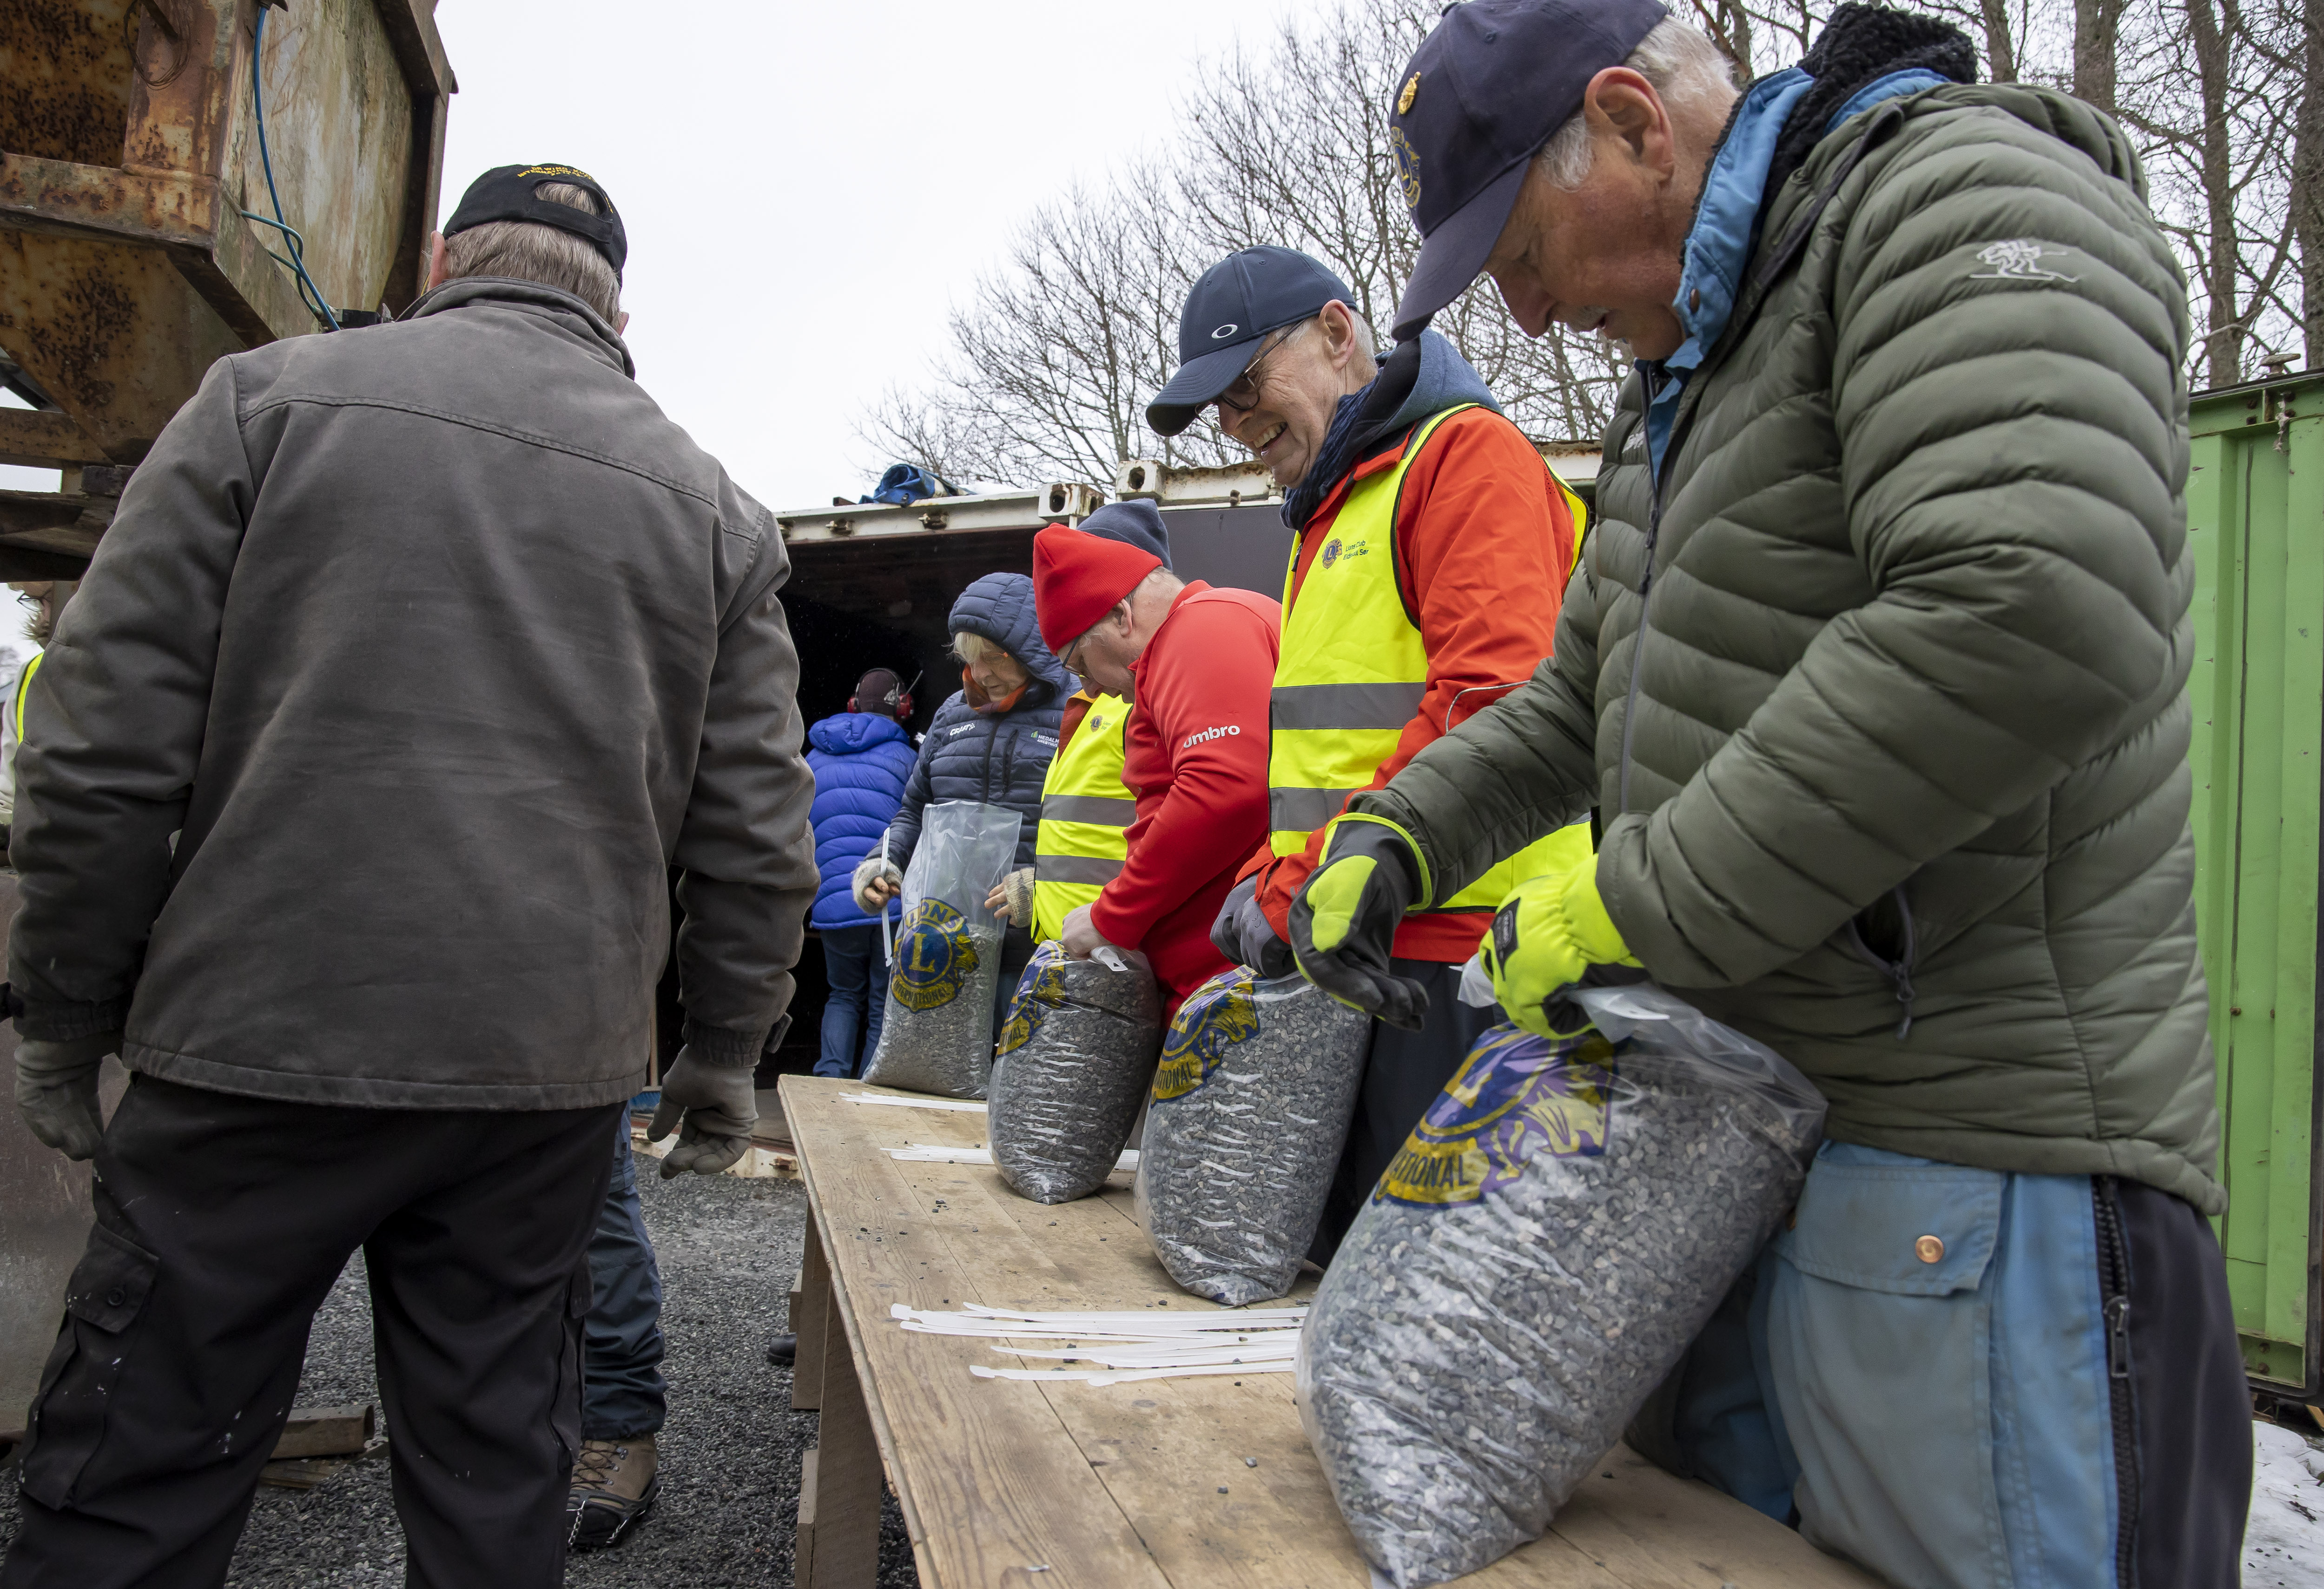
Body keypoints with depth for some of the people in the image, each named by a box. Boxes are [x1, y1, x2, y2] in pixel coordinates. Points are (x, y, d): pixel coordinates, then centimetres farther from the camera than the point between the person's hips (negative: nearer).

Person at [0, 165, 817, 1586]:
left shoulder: (271, 398, 1)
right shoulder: (715, 509, 7)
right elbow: (757, 834, 5)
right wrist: (726, 1053, 15)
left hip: (259, 1045, -2)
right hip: (549, 1070, 2)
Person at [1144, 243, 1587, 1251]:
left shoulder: (1467, 453, -6)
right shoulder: (1332, 509, 24)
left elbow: (1487, 711, -19)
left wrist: (1296, 896, -16)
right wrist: (1268, 878, 9)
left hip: (1448, 951, -9)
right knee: (1330, 1251, 12)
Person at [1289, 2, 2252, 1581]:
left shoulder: (1968, 195, -11)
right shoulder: (1693, 368, 19)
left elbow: (2034, 619, -29)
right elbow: (1583, 692, 26)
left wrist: (1644, 900, -22)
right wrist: (1400, 834, 10)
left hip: (1978, 1179, -9)